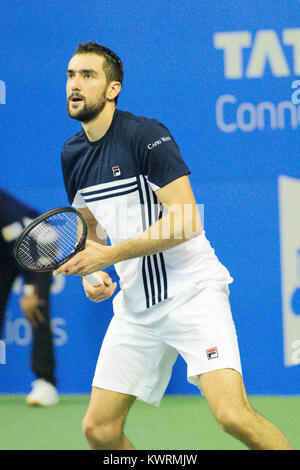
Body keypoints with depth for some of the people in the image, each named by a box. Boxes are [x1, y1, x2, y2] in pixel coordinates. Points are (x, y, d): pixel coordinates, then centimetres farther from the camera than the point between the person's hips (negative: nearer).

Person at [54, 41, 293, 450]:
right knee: (99, 429, 1)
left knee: (233, 415, -24)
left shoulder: (145, 135, -13)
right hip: (135, 305, 7)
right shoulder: (72, 154, 10)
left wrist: (108, 254, -20)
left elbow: (185, 223, -20)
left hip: (192, 292, -7)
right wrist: (91, 273, 3)